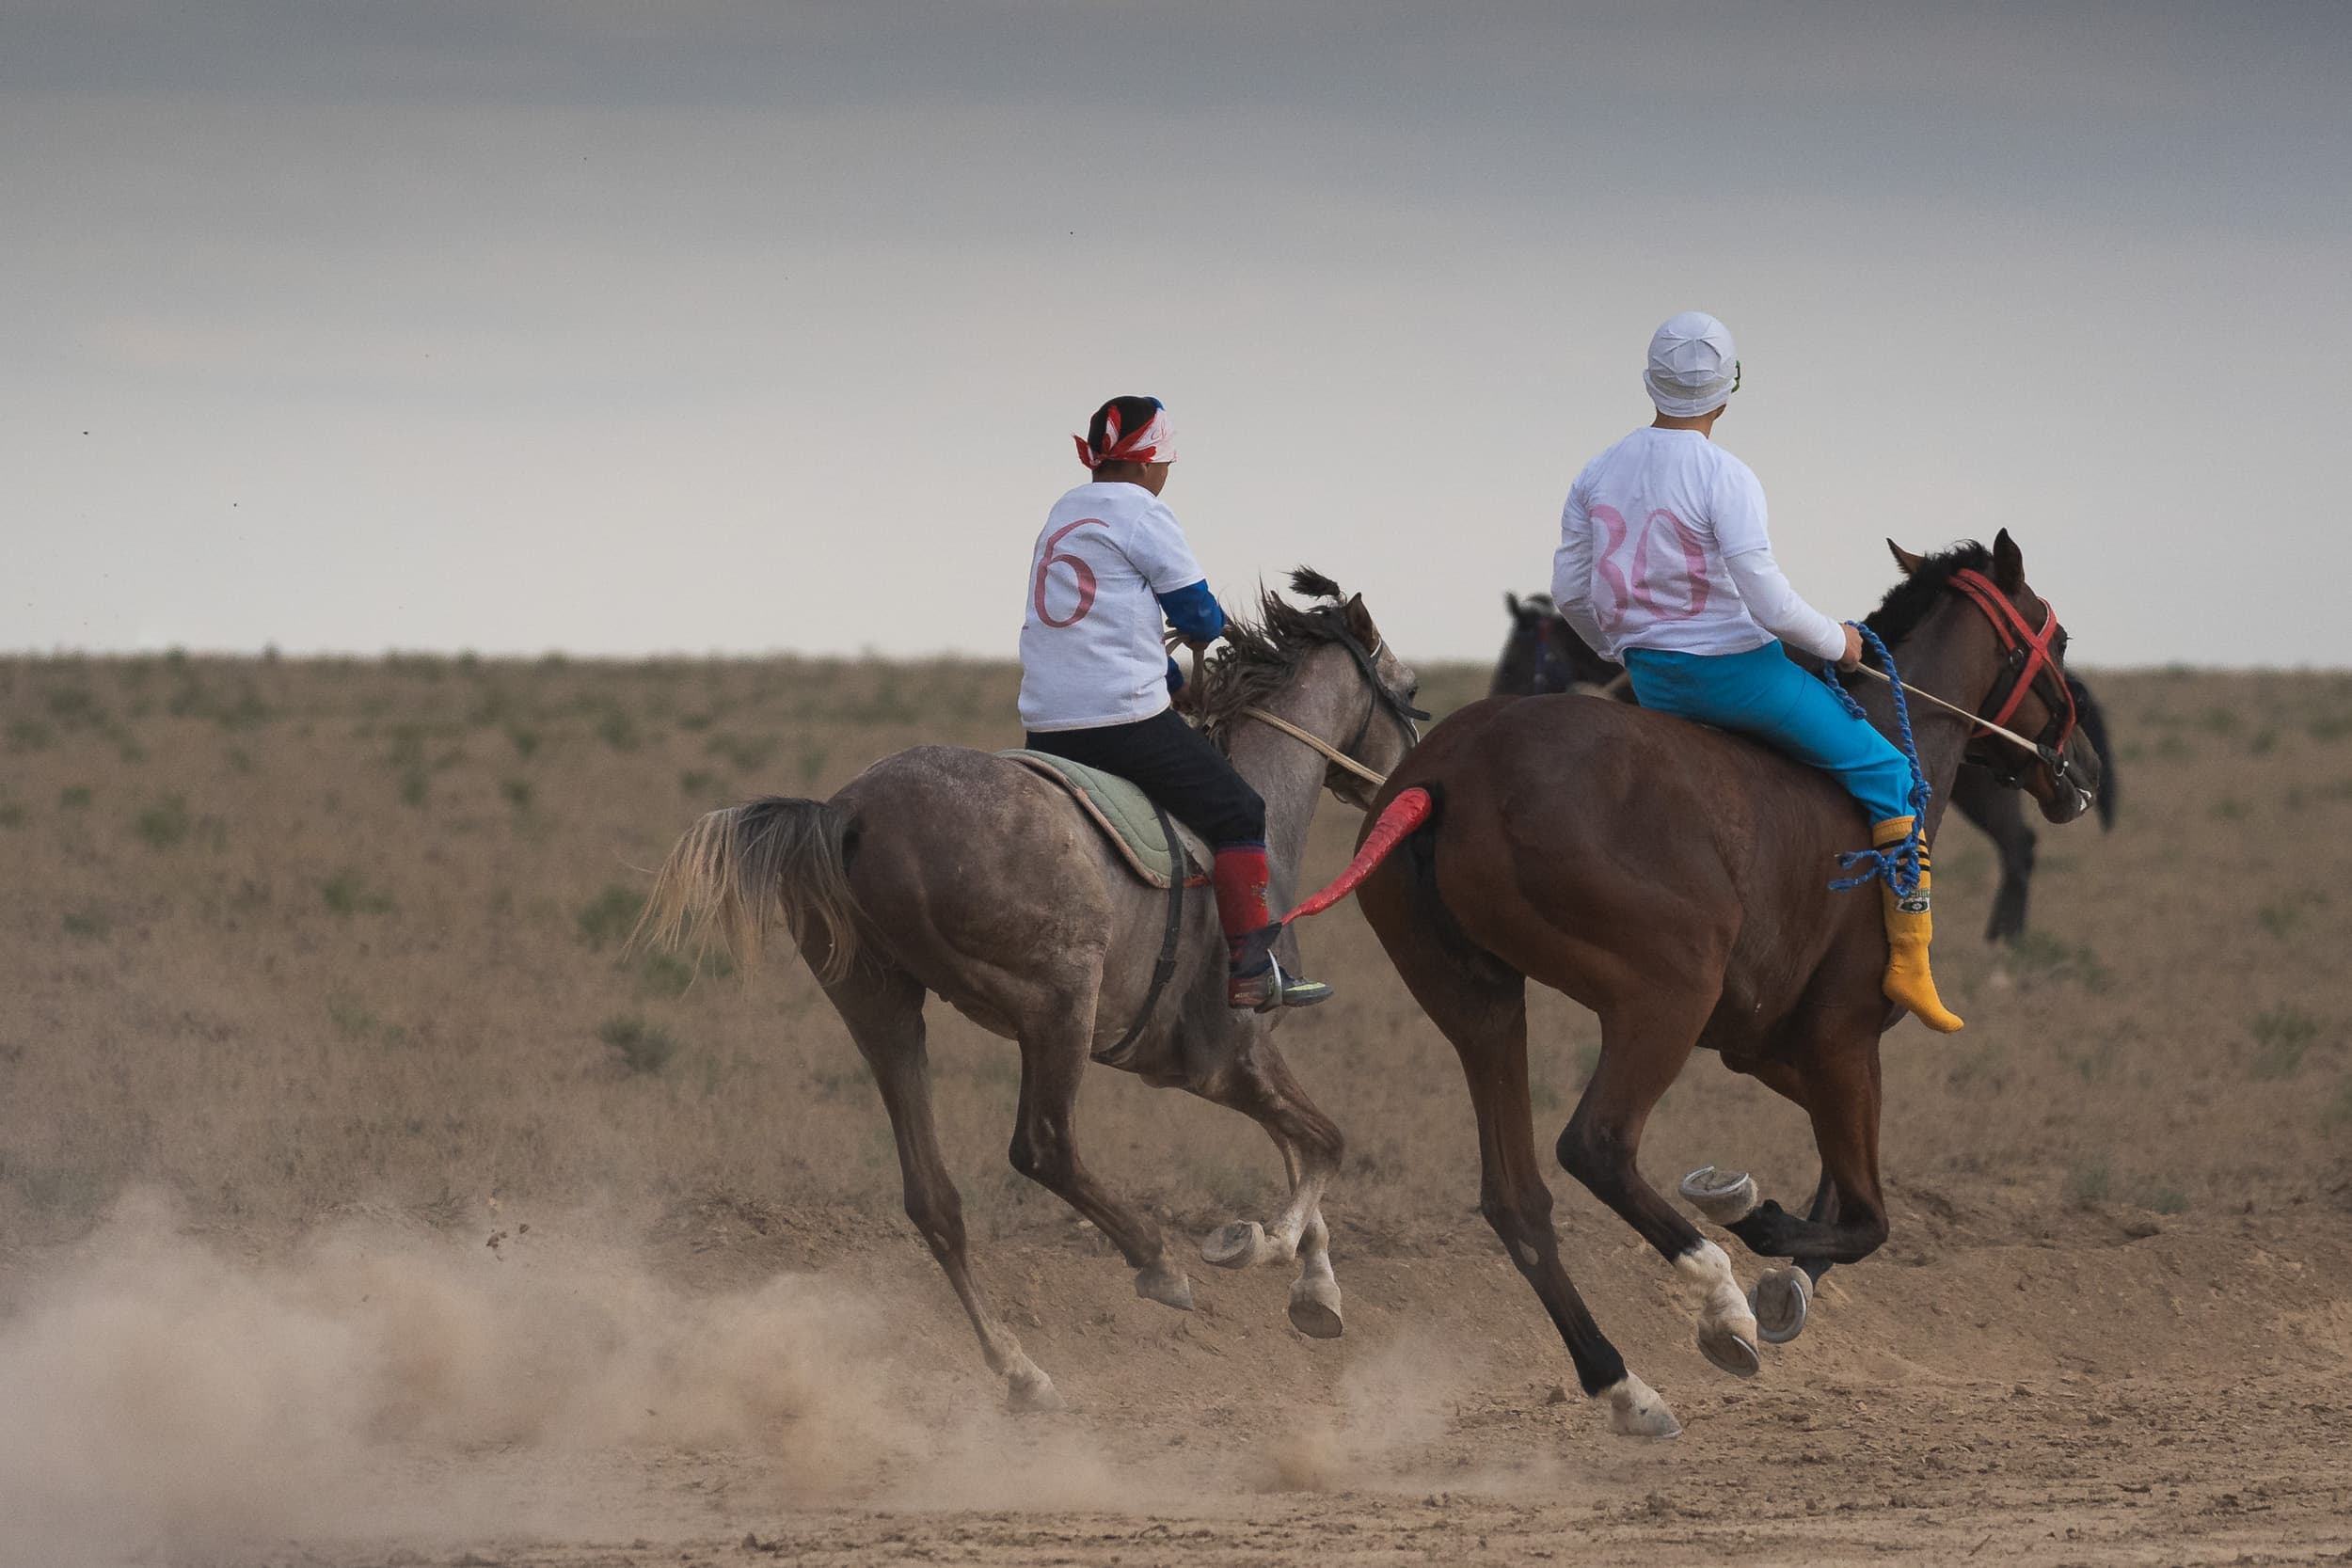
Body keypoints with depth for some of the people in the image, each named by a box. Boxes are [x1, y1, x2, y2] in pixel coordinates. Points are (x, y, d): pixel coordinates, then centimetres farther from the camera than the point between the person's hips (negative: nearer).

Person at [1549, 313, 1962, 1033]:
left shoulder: (1598, 474, 2)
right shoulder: (1725, 478, -18)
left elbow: (1569, 591, 7)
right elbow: (1766, 600, -23)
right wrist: (1834, 641, -5)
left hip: (1651, 678, 7)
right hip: (1736, 668, -7)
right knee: (1886, 776, 5)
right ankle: (1907, 960, 1)